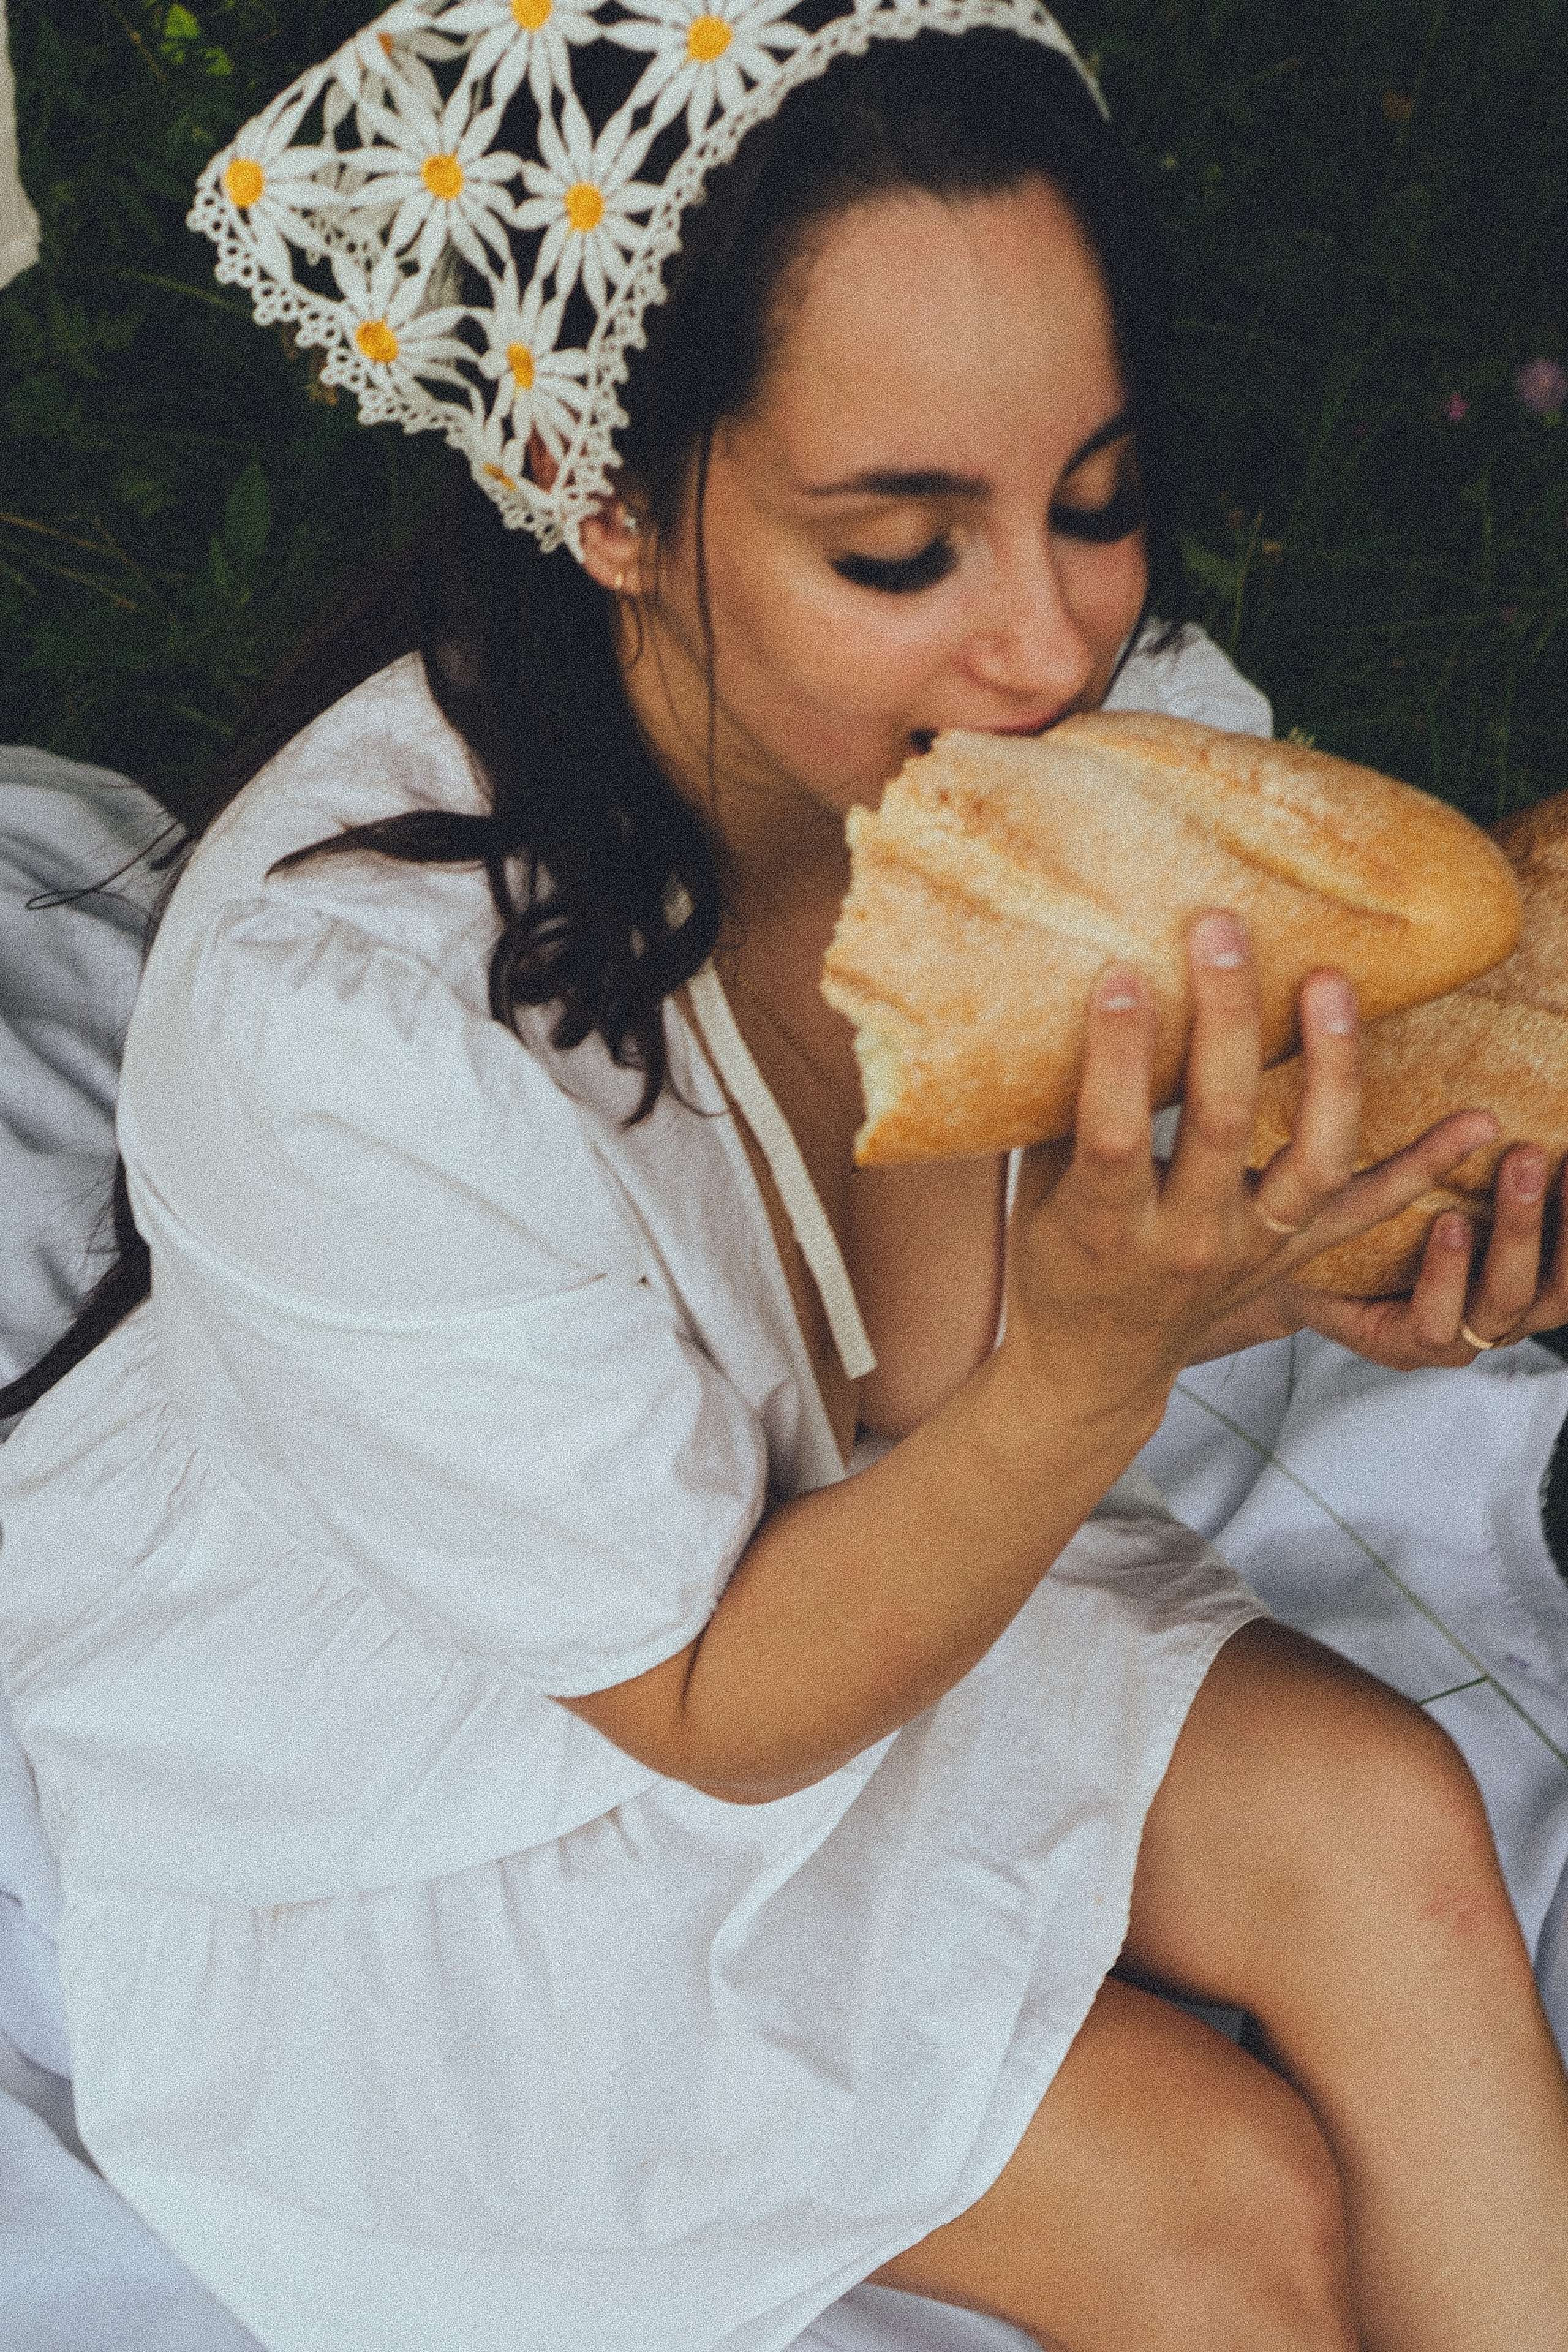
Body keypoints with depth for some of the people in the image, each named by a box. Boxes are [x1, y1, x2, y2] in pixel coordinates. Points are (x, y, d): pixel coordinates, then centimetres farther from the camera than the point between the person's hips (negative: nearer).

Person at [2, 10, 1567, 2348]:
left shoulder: (1068, 712, -19)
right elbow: (718, 1710, -23)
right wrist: (1096, 1361, -39)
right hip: (420, 1808, -5)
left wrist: (1281, 1250, -26)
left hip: (844, 1548, 5)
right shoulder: (337, 1015, -36)